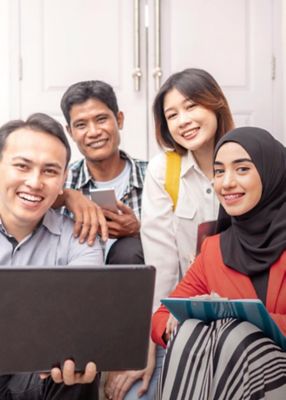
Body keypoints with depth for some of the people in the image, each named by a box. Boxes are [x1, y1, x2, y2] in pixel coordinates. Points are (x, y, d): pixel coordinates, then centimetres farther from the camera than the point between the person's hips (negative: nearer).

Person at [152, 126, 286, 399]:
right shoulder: (213, 250, 12)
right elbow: (161, 318, 10)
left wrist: (246, 316, -24)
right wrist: (179, 325, -14)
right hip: (223, 373, 4)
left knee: (237, 334, -31)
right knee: (193, 329, -25)